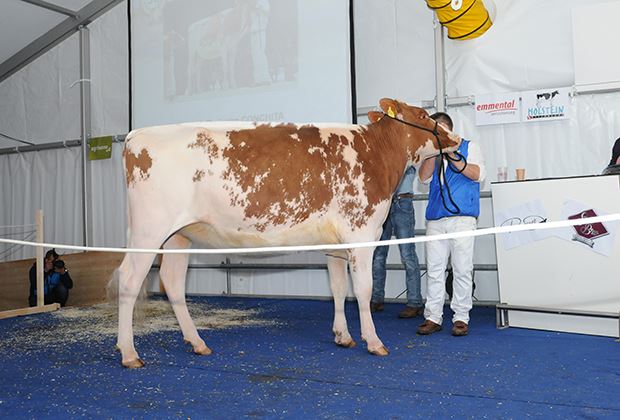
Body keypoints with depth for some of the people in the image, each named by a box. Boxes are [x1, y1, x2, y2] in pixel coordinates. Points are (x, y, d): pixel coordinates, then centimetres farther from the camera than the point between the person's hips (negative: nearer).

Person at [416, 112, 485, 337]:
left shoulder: (469, 147, 11)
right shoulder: (431, 153, 20)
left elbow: (479, 174, -4)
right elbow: (424, 177, 4)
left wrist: (452, 157, -9)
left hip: (462, 217, -3)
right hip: (435, 219, 4)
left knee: (462, 269, -2)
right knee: (434, 269, 3)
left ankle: (461, 317, 6)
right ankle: (433, 317, 8)